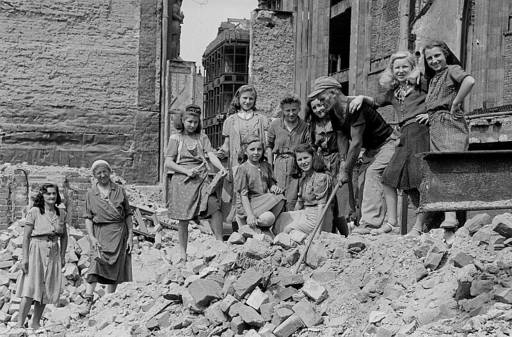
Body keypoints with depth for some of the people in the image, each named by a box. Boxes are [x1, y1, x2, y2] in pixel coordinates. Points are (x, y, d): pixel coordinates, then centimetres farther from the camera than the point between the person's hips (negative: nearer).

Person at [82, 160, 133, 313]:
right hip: (100, 233, -1)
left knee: (115, 268, 3)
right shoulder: (91, 194, 7)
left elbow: (128, 214, 8)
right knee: (96, 263, -19)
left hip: (119, 233, 1)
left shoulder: (120, 191, 7)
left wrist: (130, 236, 3)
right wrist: (91, 237, -8)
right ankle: (88, 300, -21)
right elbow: (88, 218, 4)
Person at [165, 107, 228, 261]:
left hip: (202, 179, 2)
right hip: (182, 180, -2)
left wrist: (221, 167, -19)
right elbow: (168, 163, 1)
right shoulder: (175, 138, 6)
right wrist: (187, 171, -12)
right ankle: (183, 253, 13)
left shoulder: (202, 137, 13)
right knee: (184, 219, 0)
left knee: (215, 207, -18)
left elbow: (211, 155, 0)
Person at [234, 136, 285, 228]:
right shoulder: (242, 169, -8)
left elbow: (271, 183, 19)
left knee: (280, 198, -22)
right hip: (249, 204, -7)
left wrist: (274, 187, -8)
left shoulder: (266, 166, 11)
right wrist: (250, 214, -23)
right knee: (268, 218, -32)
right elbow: (243, 194, -12)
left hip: (265, 202, 7)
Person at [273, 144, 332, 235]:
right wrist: (293, 216, 14)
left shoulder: (321, 177, -17)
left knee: (288, 230, -14)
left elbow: (321, 205, -20)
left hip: (315, 216, -9)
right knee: (280, 219, 3)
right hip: (305, 213, 9)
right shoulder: (303, 177, 11)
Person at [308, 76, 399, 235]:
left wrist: (346, 171, -24)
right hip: (371, 149, 10)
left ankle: (371, 223, -29)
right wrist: (343, 163, -9)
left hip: (387, 144, -10)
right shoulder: (334, 113, 1)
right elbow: (342, 138, 3)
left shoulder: (355, 107, -28)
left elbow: (356, 143, -29)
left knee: (372, 173, -25)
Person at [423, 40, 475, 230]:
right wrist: (430, 115, 9)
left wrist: (455, 104, -16)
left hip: (450, 124, -8)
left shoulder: (452, 70, 1)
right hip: (434, 128, 8)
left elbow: (469, 81, -20)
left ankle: (450, 217, -31)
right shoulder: (433, 79, 26)